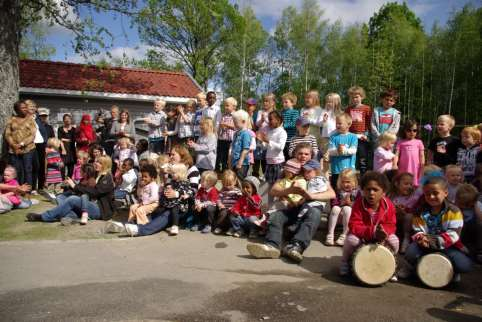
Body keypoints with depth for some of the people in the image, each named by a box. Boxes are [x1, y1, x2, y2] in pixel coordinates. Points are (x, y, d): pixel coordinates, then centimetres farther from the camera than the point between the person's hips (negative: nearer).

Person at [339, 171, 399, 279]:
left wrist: (384, 231, -34)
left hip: (381, 237, 2)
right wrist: (372, 232, -40)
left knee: (393, 240, -25)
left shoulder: (389, 205, -14)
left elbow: (391, 225, -9)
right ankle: (345, 262, 0)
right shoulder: (358, 204, -21)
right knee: (351, 239, -32)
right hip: (361, 236, -2)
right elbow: (354, 226, -25)